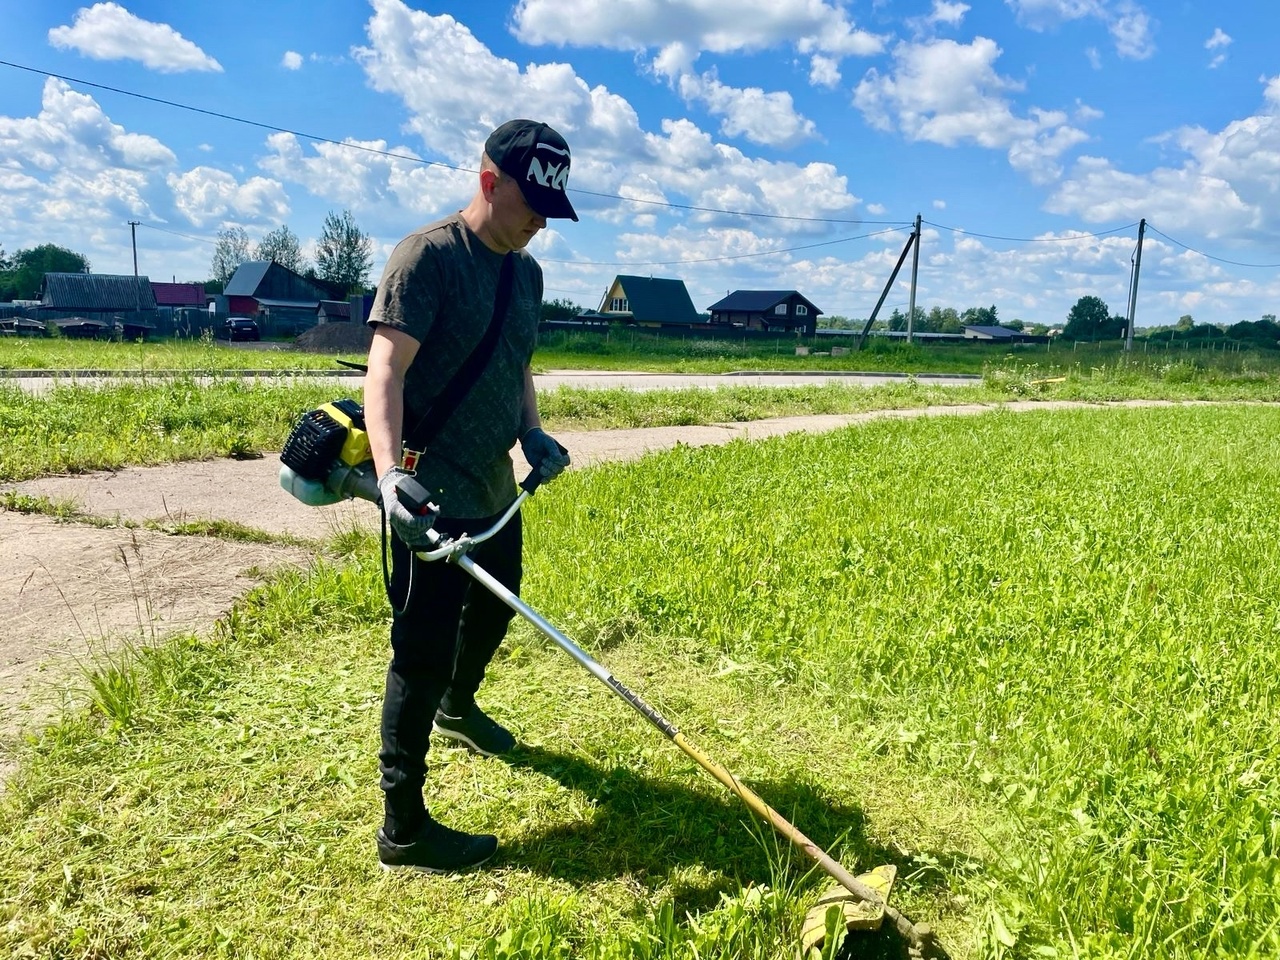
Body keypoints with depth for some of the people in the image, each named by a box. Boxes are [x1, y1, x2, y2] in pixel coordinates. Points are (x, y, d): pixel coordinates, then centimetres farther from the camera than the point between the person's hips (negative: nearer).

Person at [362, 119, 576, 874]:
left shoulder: (527, 273, 10)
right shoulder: (429, 255, -14)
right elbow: (386, 371, -22)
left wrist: (532, 433, 2)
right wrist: (390, 471, -36)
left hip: (496, 491, 9)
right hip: (433, 498, -8)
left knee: (496, 609, 26)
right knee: (425, 652, -3)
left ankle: (458, 709, 55)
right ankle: (404, 827, 10)